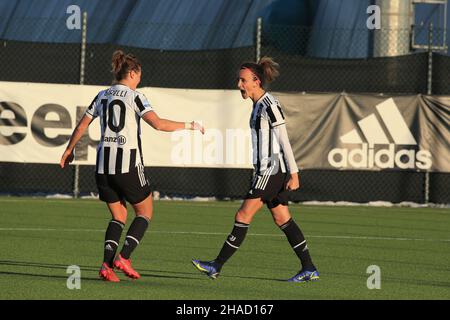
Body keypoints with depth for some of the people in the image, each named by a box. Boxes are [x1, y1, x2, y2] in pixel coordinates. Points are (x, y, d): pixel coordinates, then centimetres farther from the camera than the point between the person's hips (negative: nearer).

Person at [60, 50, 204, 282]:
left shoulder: (102, 96, 10)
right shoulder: (134, 97, -7)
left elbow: (81, 126, 17)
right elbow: (158, 124, -19)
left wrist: (69, 150, 31)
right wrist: (188, 126, -8)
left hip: (103, 165, 6)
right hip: (128, 164, -6)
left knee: (118, 216, 16)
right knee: (145, 212, 12)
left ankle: (107, 264, -3)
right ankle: (124, 257, -5)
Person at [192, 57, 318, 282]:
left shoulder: (269, 105, -14)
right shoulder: (259, 104, 15)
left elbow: (284, 141, -16)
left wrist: (293, 174, -18)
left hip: (272, 170, -10)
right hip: (267, 170, 10)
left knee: (243, 216, -8)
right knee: (282, 219, 9)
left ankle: (216, 266, -5)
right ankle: (309, 270, 10)